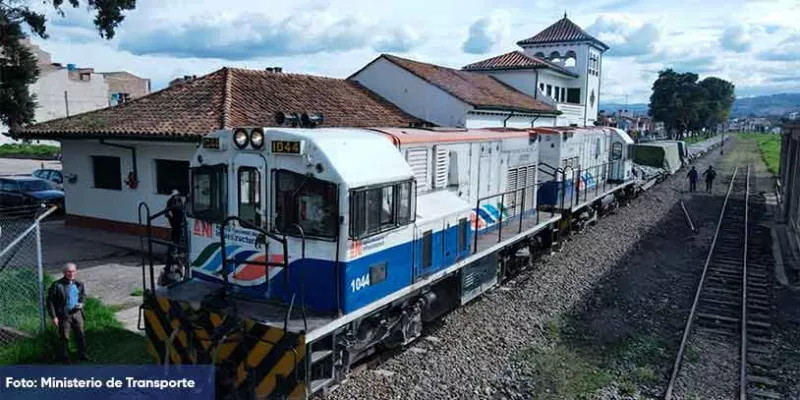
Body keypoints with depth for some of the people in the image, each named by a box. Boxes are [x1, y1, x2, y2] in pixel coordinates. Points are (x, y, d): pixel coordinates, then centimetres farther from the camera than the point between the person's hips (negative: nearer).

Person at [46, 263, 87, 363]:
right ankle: (65, 358, 28)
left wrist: (81, 303, -4)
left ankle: (82, 354, 33)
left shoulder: (79, 284, -2)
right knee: (64, 338, 10)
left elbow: (83, 295, 17)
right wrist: (53, 316, -14)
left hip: (77, 313, 4)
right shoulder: (57, 285, -17)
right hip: (64, 315, -4)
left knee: (81, 335, 15)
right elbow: (50, 301, -13)